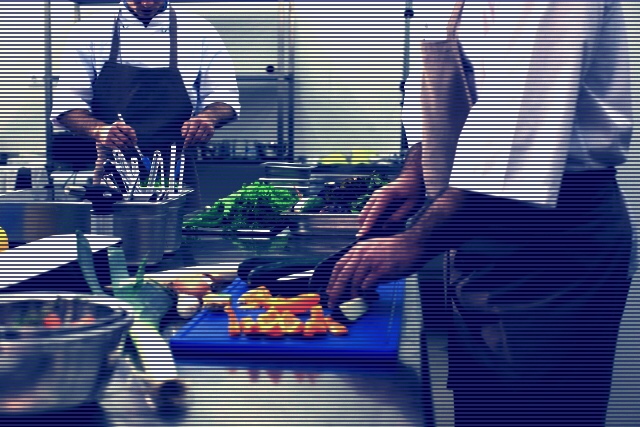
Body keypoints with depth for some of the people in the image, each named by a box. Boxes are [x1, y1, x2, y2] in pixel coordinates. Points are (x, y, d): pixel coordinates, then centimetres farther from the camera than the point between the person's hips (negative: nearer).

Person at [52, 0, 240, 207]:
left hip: (175, 174, 1)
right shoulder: (90, 31, 3)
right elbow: (66, 104, -3)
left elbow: (225, 98, 5)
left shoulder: (199, 31, 4)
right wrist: (99, 131, -24)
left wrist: (207, 117, -19)